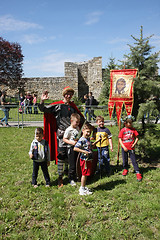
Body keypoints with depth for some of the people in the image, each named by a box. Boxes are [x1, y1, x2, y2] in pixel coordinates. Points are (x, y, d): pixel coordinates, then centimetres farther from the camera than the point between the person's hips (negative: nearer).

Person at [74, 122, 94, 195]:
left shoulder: (88, 138, 10)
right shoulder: (81, 140, -18)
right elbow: (75, 148, -26)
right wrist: (84, 151, -26)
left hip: (89, 159, 9)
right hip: (84, 160, -9)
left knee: (86, 174, 17)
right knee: (84, 174, 1)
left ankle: (84, 187, 31)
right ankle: (82, 189, 13)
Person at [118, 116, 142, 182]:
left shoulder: (133, 129, 0)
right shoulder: (122, 130, -4)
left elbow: (136, 138, 7)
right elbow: (120, 139, -3)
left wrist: (134, 143, -10)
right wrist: (124, 147, -11)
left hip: (131, 148, 0)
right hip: (124, 148, 0)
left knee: (134, 160, -2)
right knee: (125, 160, 13)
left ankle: (138, 173, 5)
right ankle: (125, 169, 37)